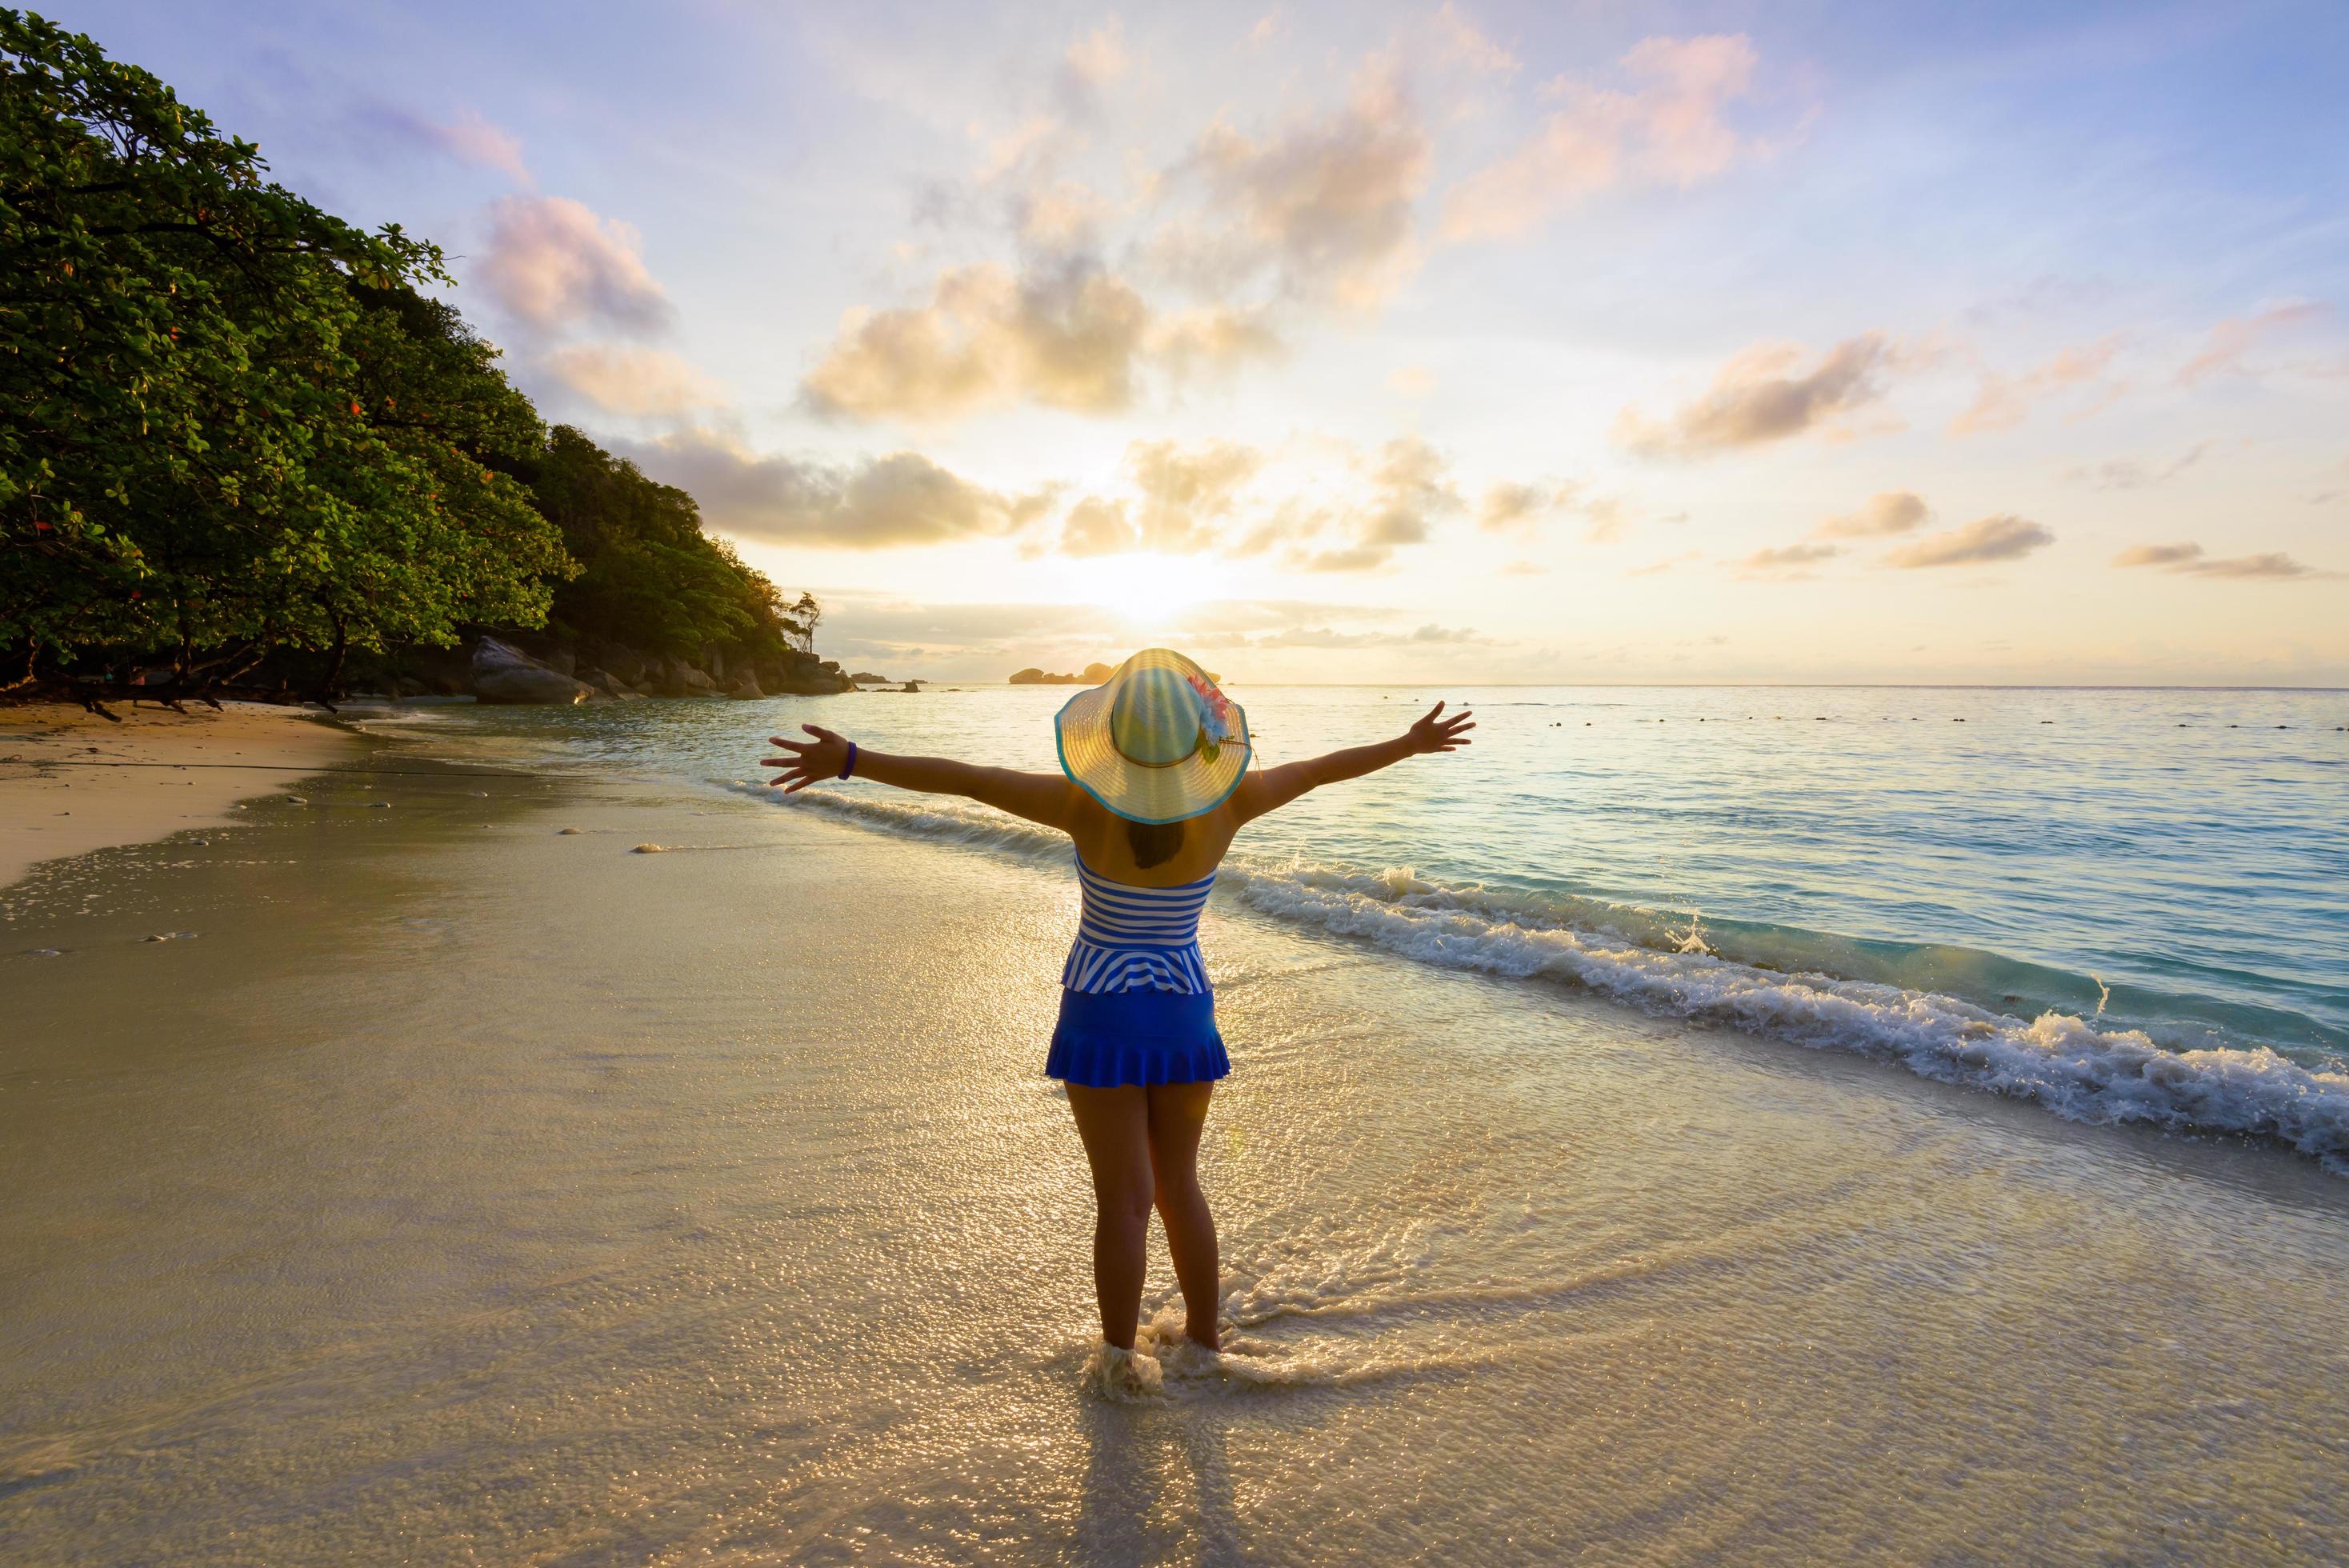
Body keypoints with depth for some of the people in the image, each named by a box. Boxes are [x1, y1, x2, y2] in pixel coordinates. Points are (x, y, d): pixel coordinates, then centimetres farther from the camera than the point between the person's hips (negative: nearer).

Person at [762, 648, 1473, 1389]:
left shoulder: (1089, 806, -20)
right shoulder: (1226, 802, -13)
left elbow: (964, 778, -22)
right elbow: (1322, 768, 0)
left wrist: (849, 760, -19)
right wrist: (1413, 742, 13)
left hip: (1103, 1015, -3)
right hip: (1185, 1013, 3)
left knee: (1124, 1197, 10)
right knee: (1179, 1183, 21)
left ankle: (1120, 1358, 26)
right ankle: (1205, 1338, 35)